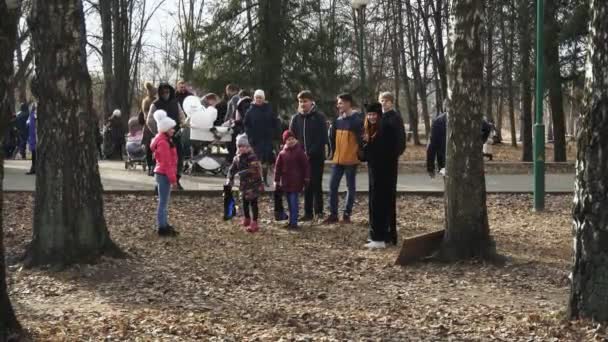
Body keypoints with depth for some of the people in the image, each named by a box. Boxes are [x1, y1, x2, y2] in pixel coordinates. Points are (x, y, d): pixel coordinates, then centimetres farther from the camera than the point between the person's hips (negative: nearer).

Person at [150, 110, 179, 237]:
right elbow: (167, 163, -21)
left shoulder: (165, 140, 14)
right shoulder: (163, 143, -19)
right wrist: (173, 178, -18)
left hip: (163, 174, 10)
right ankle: (162, 228, -1)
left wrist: (172, 176, 21)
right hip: (164, 175, -10)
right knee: (163, 202, -5)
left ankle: (164, 224, 24)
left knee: (164, 202, 16)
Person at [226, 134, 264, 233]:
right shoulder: (237, 158, 8)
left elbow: (254, 169, -27)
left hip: (253, 184, -7)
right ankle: (247, 219, 34)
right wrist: (230, 180, -5)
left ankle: (254, 223, -5)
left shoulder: (252, 157, -15)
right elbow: (232, 169, 9)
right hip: (244, 184, 7)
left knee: (253, 202, -7)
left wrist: (242, 173, -31)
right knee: (245, 202, 15)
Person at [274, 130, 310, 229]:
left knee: (294, 201, -9)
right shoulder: (282, 153, 5)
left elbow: (306, 165, -1)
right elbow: (278, 167, 9)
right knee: (289, 202, 11)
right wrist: (276, 180, 6)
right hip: (286, 182, 4)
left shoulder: (299, 151, -4)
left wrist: (306, 178, -2)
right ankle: (291, 220, 20)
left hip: (296, 182, -4)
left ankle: (294, 222, -7)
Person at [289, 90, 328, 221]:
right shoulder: (296, 118, 6)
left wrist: (310, 153, -16)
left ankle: (319, 211, 5)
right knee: (306, 186, 6)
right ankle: (308, 212, 10)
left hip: (317, 157, -3)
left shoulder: (319, 117, -5)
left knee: (316, 185, -1)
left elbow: (323, 138, -10)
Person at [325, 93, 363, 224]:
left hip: (351, 160, -6)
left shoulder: (356, 121, -10)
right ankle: (333, 214, 8)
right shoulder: (338, 121, 10)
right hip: (337, 160, 6)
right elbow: (332, 137, 19)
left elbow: (360, 139, -11)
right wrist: (333, 152, 14)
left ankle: (347, 214, 11)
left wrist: (359, 154, -9)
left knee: (350, 187, 4)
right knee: (333, 186, 3)